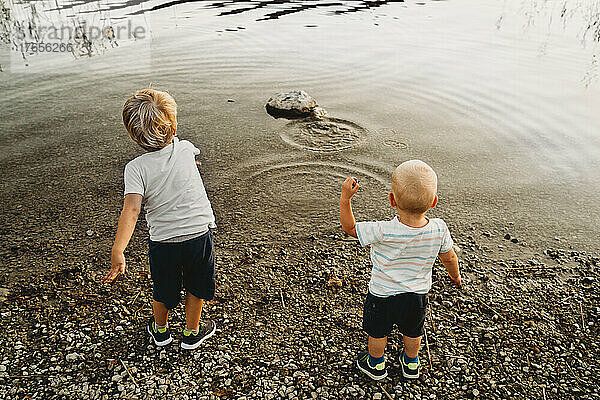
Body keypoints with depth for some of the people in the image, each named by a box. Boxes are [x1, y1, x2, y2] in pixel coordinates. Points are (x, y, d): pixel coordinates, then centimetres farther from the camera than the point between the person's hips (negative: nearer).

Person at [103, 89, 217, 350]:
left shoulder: (136, 168, -15)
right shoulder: (186, 149, -8)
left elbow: (131, 209, -27)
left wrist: (117, 252, -30)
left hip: (163, 240, 0)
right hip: (199, 234, 1)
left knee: (163, 290, 24)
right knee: (196, 289, 22)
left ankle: (160, 330, 49)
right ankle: (192, 333, 41)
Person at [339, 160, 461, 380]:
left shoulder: (383, 232, -37)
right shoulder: (439, 229, -24)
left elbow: (350, 228, -21)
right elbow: (449, 257, -5)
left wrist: (345, 197, -22)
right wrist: (455, 275, 16)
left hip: (383, 294, -3)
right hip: (417, 295, 4)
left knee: (377, 332, 25)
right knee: (412, 332, 31)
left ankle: (376, 365, 50)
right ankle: (411, 364, 55)